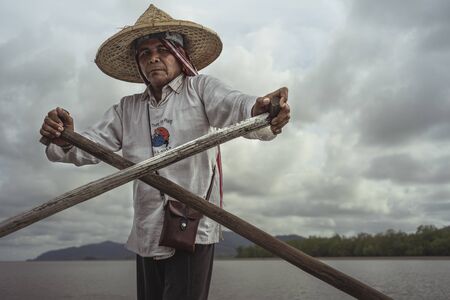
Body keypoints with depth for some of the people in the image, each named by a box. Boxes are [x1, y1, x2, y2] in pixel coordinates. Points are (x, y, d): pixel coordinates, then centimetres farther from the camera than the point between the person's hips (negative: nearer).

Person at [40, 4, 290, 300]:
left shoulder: (200, 88, 2)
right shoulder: (127, 109, 14)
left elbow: (233, 105, -18)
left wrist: (260, 111, -41)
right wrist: (64, 140, -17)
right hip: (146, 234, 5)